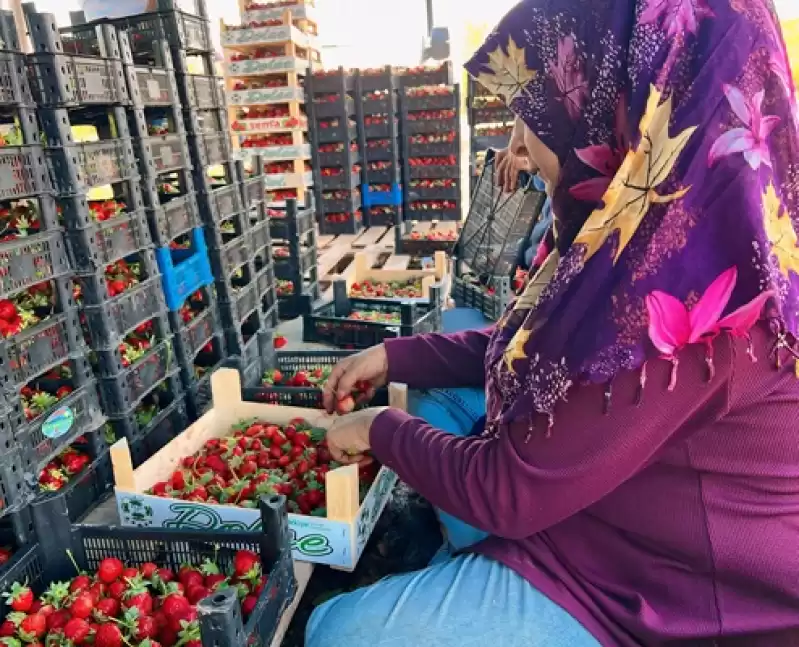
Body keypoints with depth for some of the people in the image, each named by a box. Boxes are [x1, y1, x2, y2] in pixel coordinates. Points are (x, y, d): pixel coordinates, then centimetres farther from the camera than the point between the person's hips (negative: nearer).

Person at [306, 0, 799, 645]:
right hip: (613, 512, 9)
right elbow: (533, 343, 9)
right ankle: (467, 576, 21)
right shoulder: (662, 222, -2)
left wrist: (382, 430, -7)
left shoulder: (679, 288, -34)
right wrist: (395, 356, 4)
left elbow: (506, 492, -25)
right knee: (437, 403, 11)